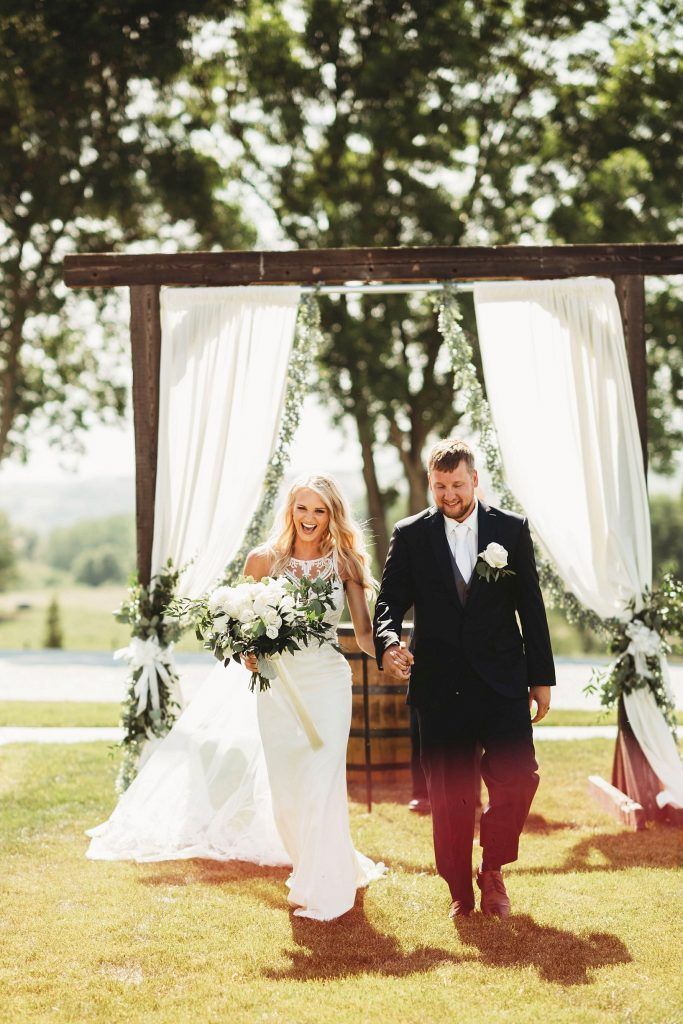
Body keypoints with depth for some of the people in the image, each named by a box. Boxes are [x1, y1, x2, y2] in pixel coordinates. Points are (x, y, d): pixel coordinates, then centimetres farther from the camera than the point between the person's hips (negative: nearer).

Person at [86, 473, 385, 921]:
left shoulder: (345, 562, -3)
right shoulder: (264, 559, -1)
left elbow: (365, 632, -5)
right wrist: (248, 652, -14)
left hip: (326, 684, -2)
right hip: (275, 686, 2)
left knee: (321, 785, -8)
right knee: (284, 790, 9)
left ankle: (323, 889, 8)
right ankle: (336, 866, 32)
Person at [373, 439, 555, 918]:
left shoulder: (512, 529, 5)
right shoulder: (410, 535, 4)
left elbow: (531, 607, 7)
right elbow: (389, 600, 1)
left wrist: (541, 678, 6)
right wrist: (389, 642, -21)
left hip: (502, 684, 0)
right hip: (440, 686, 0)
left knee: (518, 779, -8)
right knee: (449, 795, 5)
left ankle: (493, 869, 15)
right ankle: (460, 892, 19)